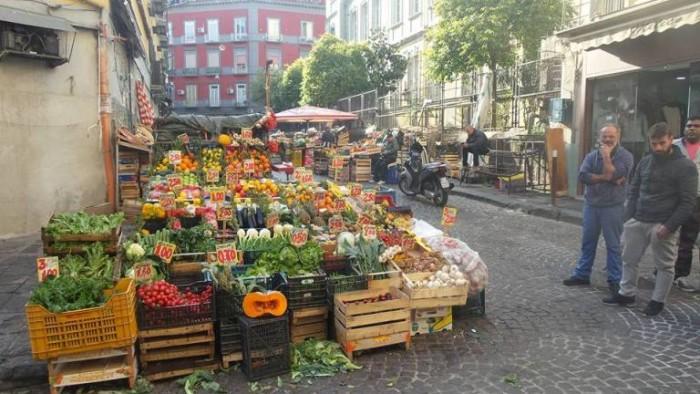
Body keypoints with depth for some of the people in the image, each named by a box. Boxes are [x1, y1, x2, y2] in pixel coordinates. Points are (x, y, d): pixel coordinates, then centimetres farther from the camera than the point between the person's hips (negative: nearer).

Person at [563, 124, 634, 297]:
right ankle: (582, 274, 22)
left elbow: (613, 175, -21)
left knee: (613, 245, 4)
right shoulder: (591, 156, 5)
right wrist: (605, 178, -18)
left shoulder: (625, 156, -7)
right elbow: (583, 176, -9)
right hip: (591, 205, 4)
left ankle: (615, 280, 13)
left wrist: (607, 156, -13)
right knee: (587, 242, 12)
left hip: (612, 207, -4)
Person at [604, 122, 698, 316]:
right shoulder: (645, 162, 9)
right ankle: (626, 293, 25)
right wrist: (628, 217, 4)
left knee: (664, 265, 7)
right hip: (637, 221, 6)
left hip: (662, 225, -5)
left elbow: (688, 202, -11)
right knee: (629, 259, 12)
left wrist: (670, 225, -17)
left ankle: (658, 301, 19)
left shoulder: (685, 166, -8)